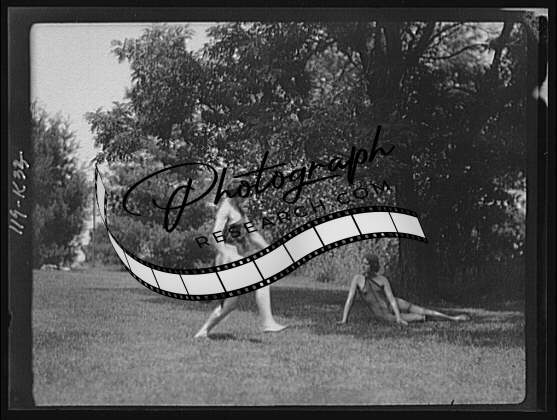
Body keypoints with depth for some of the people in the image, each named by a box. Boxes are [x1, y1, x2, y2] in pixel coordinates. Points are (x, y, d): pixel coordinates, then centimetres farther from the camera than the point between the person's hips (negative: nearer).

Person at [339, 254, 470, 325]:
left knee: (423, 311, -1)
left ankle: (454, 318, 8)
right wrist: (344, 319, -17)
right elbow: (350, 300, -10)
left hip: (392, 305, 1)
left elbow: (391, 299, -15)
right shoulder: (358, 279, -7)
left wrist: (398, 317, -27)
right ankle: (423, 318, 10)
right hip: (383, 314, -1)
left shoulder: (383, 280, -7)